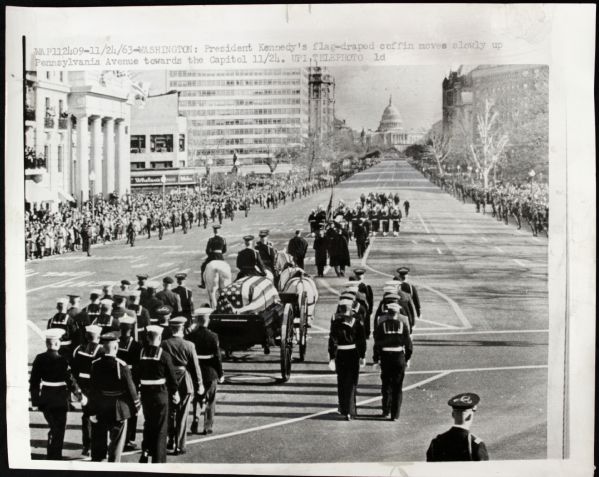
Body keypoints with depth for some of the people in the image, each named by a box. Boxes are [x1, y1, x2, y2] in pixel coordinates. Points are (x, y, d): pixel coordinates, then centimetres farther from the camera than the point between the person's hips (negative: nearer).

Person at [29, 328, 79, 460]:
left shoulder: (39, 359, -5)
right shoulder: (62, 360, -17)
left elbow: (34, 380, -2)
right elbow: (69, 379, -13)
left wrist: (34, 400, 5)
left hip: (45, 398, 5)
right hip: (60, 400, -5)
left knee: (53, 427, 23)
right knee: (59, 430, 8)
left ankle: (50, 456, 32)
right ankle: (56, 457, 10)